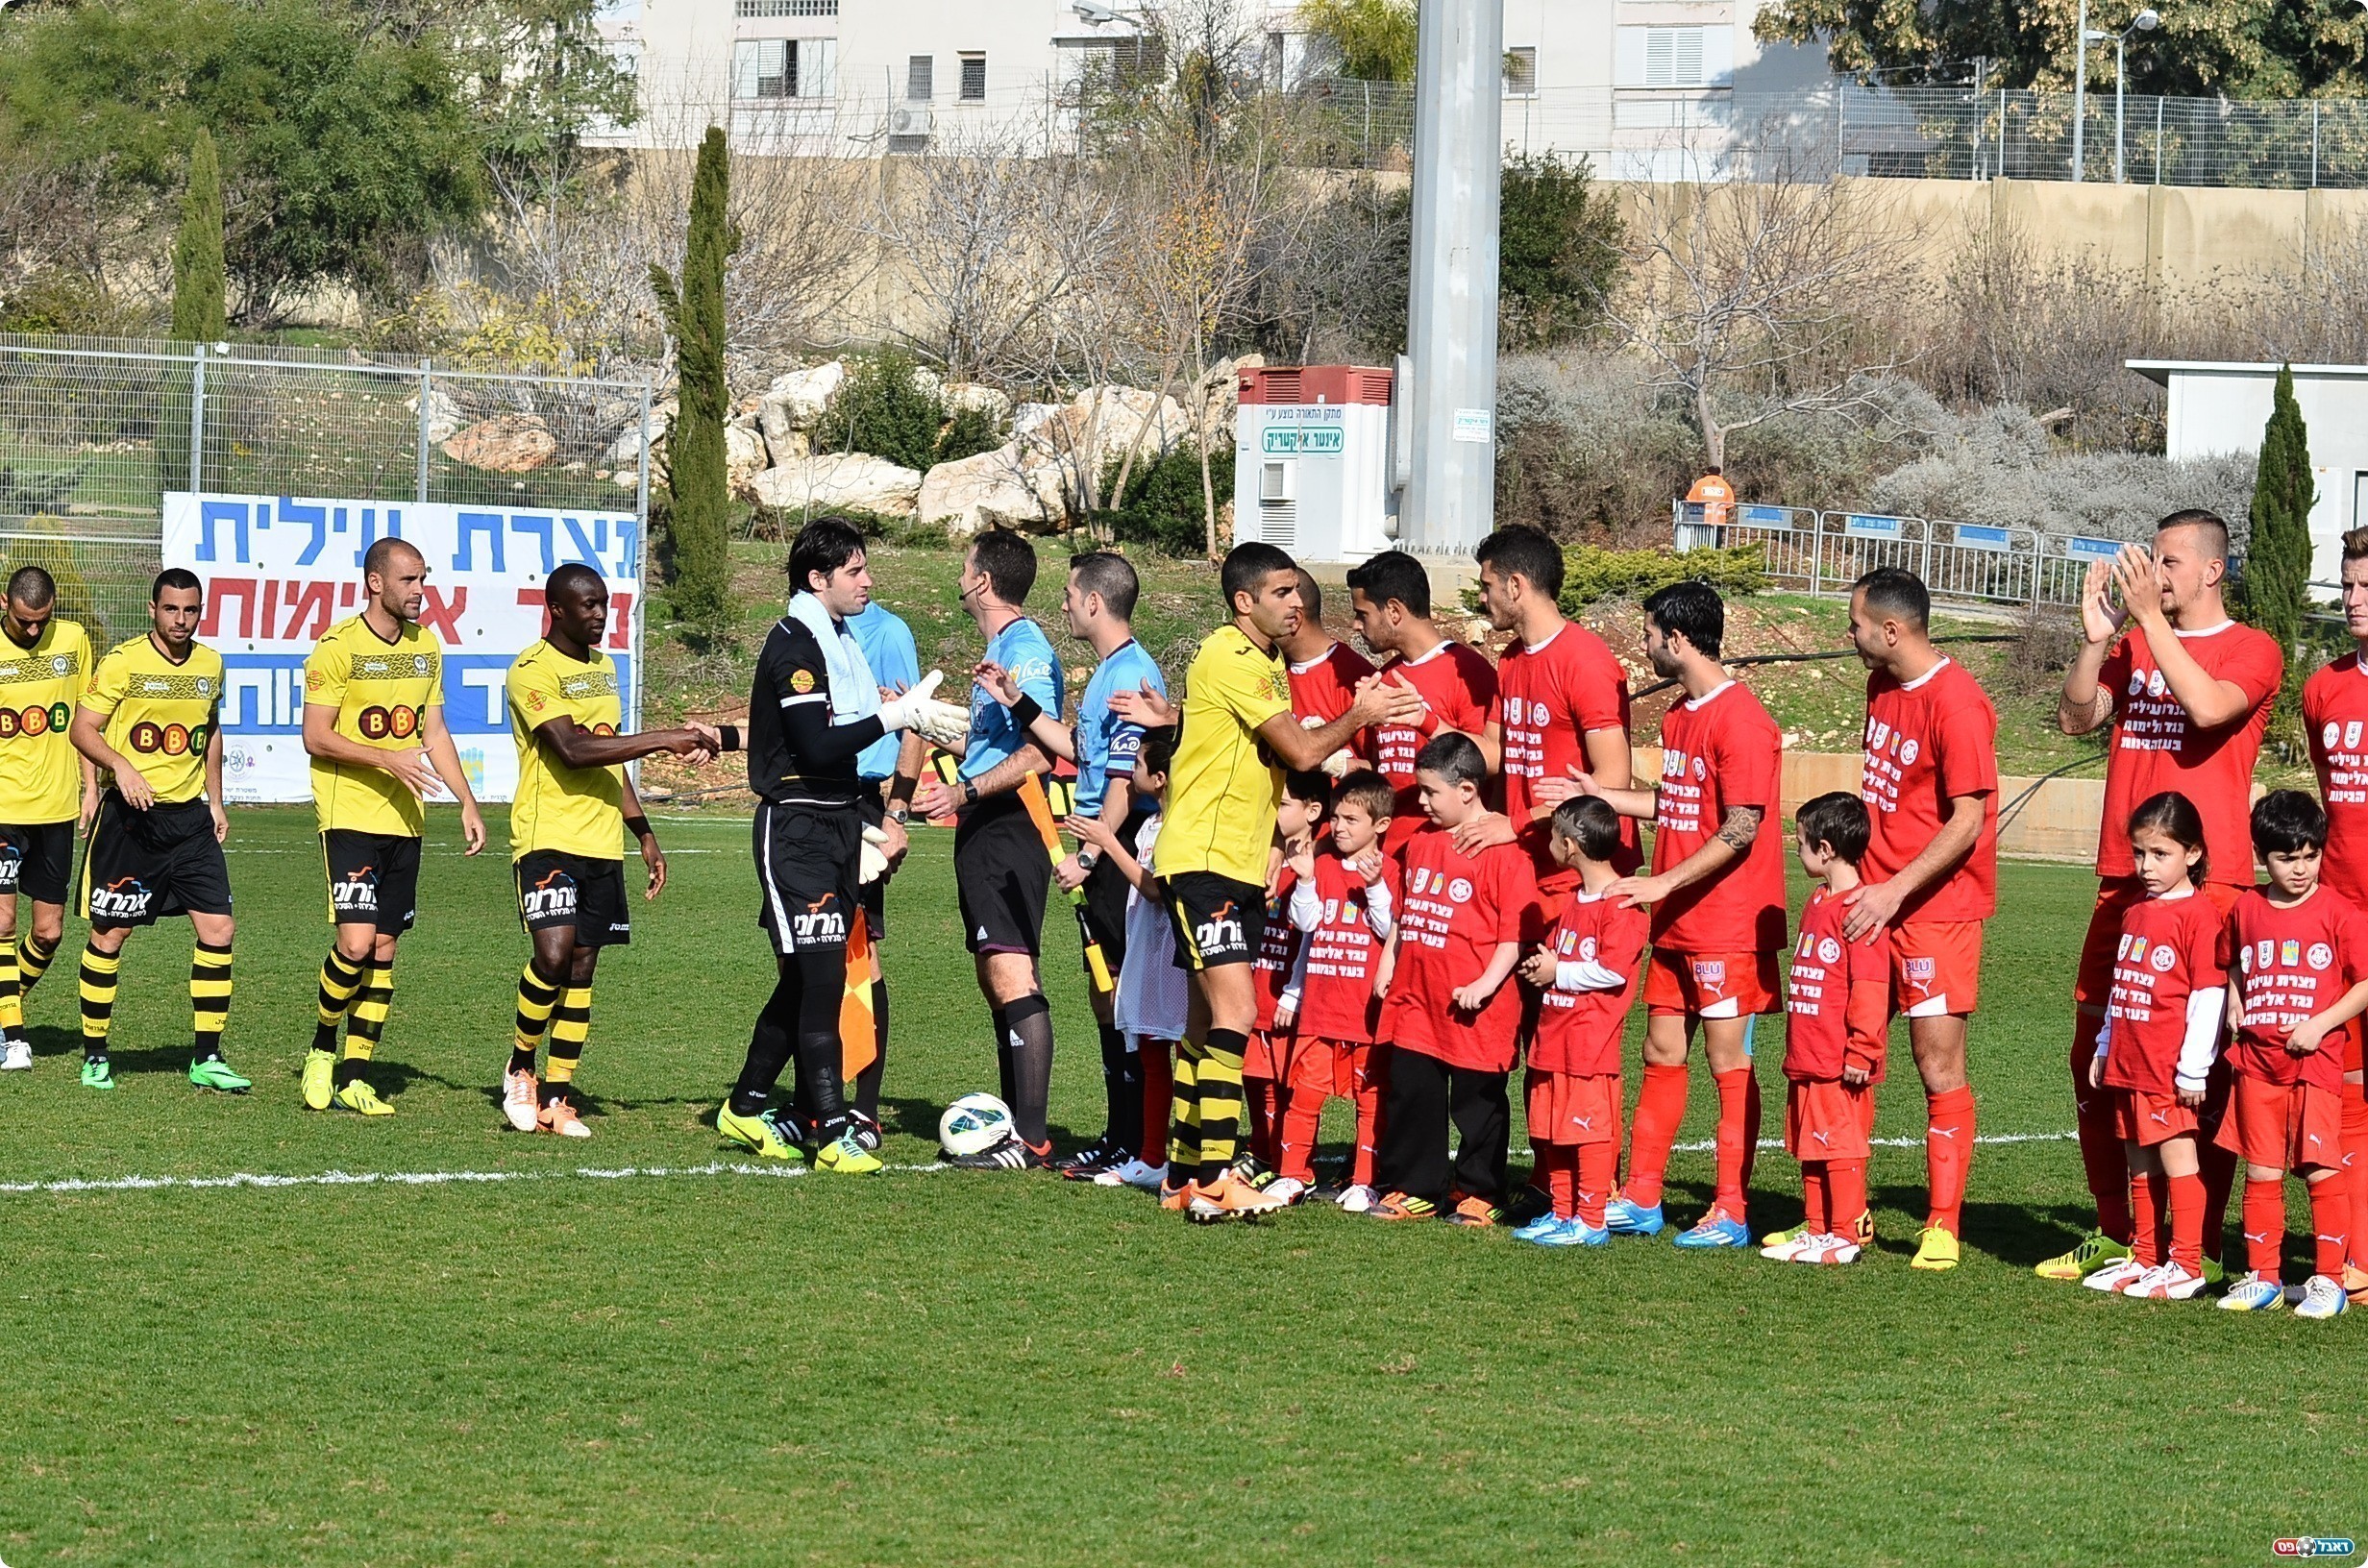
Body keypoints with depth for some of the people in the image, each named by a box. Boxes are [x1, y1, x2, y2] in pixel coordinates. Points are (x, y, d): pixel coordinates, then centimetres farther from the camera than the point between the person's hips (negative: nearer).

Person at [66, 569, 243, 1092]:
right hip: (129, 815, -5)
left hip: (190, 814, 5)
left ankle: (207, 1058, 4)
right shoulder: (123, 662, -8)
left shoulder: (210, 664, 9)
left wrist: (215, 802, 21)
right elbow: (83, 729, -9)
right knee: (110, 934, 2)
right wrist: (121, 766, -26)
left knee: (217, 929, -4)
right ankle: (94, 1055, 16)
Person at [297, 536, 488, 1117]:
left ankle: (353, 1078, 8)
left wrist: (468, 802, 11)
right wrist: (386, 760, -21)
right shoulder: (337, 648, -9)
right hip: (349, 816, -6)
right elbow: (315, 738, -11)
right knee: (355, 943, -15)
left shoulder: (425, 646, 11)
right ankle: (322, 1048, 8)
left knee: (383, 950, 4)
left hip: (404, 820, 6)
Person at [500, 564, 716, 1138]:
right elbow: (574, 750, -22)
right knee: (553, 955, -20)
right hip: (546, 837, -7)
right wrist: (666, 740, -23)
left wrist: (644, 833, 23)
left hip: (601, 843, 8)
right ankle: (521, 1068, 3)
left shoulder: (603, 667, 17)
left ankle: (557, 1097, 7)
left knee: (582, 967, 4)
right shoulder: (532, 671, -10)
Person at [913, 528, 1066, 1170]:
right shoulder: (1000, 647, 18)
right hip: (983, 829, 11)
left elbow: (1039, 751, -22)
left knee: (1012, 975, -14)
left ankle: (1031, 1140, -16)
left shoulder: (1026, 648, -13)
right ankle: (1015, 1124, 21)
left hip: (1006, 827, -11)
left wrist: (966, 790, -25)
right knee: (996, 979, 14)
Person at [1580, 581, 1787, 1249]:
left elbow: (1740, 830, -20)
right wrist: (1600, 795, 12)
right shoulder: (1680, 715, 12)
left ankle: (1731, 1213, 1)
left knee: (1729, 1064, -3)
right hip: (1676, 922, 9)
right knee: (1661, 1055, 11)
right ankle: (1640, 1199, 17)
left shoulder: (1740, 720, -17)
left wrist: (1663, 883, -20)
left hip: (1728, 926, -9)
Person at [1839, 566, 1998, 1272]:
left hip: (1936, 906, -8)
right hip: (1875, 898, 8)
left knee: (1940, 1067, -4)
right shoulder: (1882, 686, 10)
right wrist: (1864, 879, 14)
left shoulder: (1956, 702, -17)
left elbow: (1968, 820, -19)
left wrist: (1896, 889, -23)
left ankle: (1944, 1226, 2)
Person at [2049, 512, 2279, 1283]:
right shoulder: (2134, 643, 16)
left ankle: (2202, 1245, -1)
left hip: (2208, 882, -6)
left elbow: (2209, 706, -20)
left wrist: (2151, 617, -17)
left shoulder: (2252, 651, -1)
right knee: (2093, 1052, 7)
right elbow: (2076, 718, 7)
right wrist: (2098, 636, -6)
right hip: (2123, 880, 6)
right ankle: (2113, 1233, 16)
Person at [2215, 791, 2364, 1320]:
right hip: (2257, 1059, 4)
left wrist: (2320, 1024, -13)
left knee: (2322, 1170, -4)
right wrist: (2233, 999, 6)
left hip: (2315, 1060, -4)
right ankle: (2261, 1277, 15)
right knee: (2261, 1172, 7)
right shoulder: (2246, 910, 7)